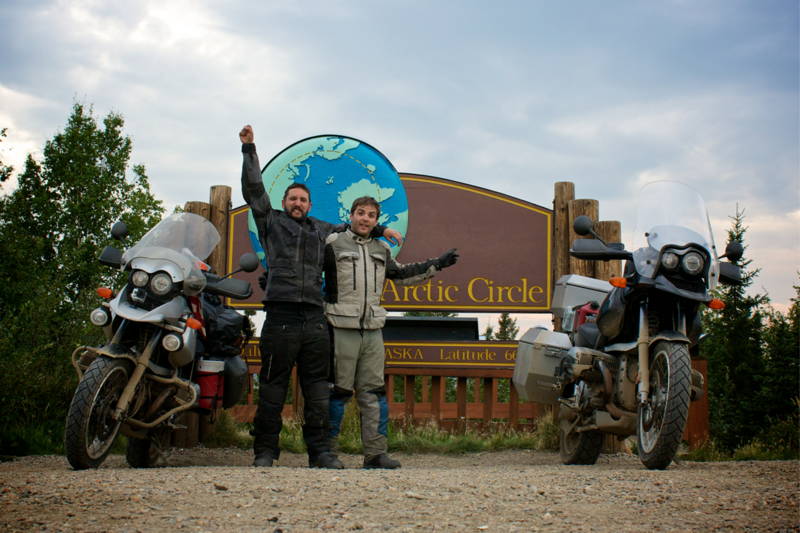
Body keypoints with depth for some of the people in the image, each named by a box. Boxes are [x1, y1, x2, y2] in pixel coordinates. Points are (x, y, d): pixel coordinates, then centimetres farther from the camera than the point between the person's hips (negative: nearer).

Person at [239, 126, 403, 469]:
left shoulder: (320, 231, 26)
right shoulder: (271, 222, 15)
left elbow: (351, 229, 41)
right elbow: (254, 189, 10)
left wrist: (381, 230, 38)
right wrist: (249, 149, 7)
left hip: (315, 317, 4)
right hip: (281, 315, -4)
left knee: (317, 386, 2)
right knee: (273, 386, -4)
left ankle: (320, 451, 4)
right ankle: (265, 450, 2)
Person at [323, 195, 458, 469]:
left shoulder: (381, 250, 20)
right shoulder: (333, 244, 2)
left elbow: (402, 274, 33)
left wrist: (436, 264, 33)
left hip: (373, 332, 5)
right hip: (341, 330, -5)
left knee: (374, 392, 4)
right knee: (338, 392, -3)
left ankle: (376, 453, 8)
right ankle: (328, 453, 4)